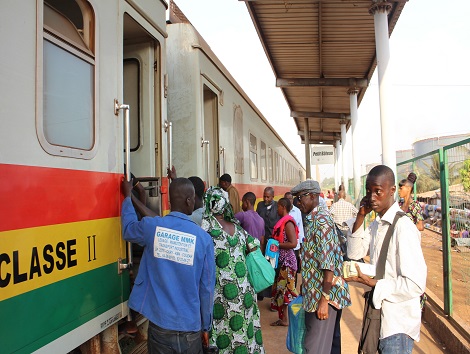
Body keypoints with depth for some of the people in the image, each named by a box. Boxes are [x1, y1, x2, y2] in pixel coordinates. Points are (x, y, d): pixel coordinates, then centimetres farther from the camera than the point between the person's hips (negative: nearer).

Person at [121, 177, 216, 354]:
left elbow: (128, 229, 14)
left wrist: (127, 197, 27)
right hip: (190, 327, 0)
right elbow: (207, 288, -6)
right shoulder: (203, 238, -12)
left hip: (159, 323, 1)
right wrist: (206, 326, 8)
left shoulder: (151, 227, -11)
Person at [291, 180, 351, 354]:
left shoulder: (321, 220, -19)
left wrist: (324, 299, -23)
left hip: (323, 294, -10)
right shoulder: (314, 218, 11)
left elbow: (328, 264, -24)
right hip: (316, 293, 10)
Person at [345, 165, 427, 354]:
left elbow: (416, 285, -25)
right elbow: (355, 253, 4)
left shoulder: (403, 227, -23)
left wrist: (371, 283, -20)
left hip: (398, 323, -8)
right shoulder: (376, 224, 4)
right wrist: (360, 217, -5)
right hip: (380, 316, 8)